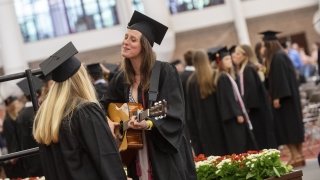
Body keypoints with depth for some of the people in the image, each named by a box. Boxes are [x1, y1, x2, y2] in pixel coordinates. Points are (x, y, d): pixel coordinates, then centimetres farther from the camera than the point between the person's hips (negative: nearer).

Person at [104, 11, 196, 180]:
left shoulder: (164, 71, -9)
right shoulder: (121, 78, 7)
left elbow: (175, 116, -14)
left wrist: (148, 124, -29)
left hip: (166, 154, -4)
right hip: (137, 158, 5)